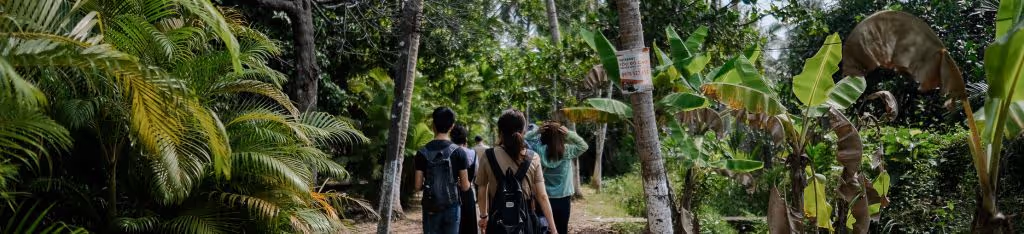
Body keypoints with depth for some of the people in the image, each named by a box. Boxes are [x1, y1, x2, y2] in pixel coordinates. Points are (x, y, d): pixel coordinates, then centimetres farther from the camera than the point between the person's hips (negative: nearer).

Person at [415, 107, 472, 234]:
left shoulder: (422, 152, -4)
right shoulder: (458, 152, -6)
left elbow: (418, 186, -4)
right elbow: (465, 187, -5)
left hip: (430, 208, 1)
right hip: (451, 207, -1)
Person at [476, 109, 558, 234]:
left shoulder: (488, 157, -5)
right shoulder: (533, 158, -4)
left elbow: (482, 193, 3)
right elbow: (542, 196, -5)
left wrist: (483, 216, 20)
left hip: (498, 221, 0)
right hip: (525, 220, 1)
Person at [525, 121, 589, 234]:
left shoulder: (539, 150, -10)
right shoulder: (566, 151, -12)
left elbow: (524, 140, 4)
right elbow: (584, 146, 3)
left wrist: (537, 131, -9)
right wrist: (569, 134, -8)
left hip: (544, 198, 1)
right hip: (563, 198, -1)